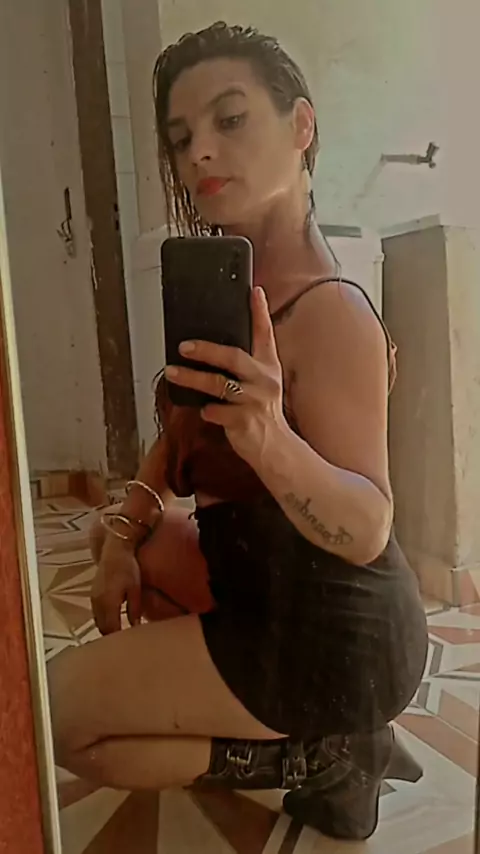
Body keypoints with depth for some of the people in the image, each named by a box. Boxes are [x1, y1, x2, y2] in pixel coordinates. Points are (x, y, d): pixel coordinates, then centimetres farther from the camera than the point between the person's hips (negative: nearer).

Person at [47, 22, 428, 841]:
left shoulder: (329, 312, -26)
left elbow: (369, 532, -29)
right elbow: (184, 429, 9)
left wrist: (271, 443, -48)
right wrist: (125, 532, -4)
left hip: (333, 631, -8)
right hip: (262, 575, 8)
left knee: (51, 714, -5)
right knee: (123, 536, 25)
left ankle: (318, 758, 5)